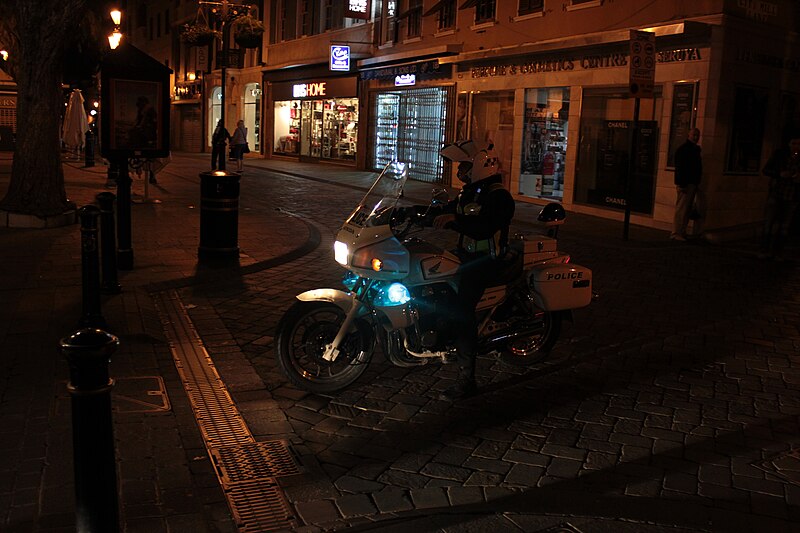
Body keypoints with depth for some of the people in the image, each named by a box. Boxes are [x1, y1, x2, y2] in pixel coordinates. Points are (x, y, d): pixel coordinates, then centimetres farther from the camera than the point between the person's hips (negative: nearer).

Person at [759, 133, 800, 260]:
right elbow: (765, 170, -5)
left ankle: (776, 252, 10)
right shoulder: (779, 154, -8)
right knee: (769, 221, -6)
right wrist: (780, 174, -22)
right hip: (776, 193, -1)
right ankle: (764, 250, 2)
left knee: (784, 225, 3)